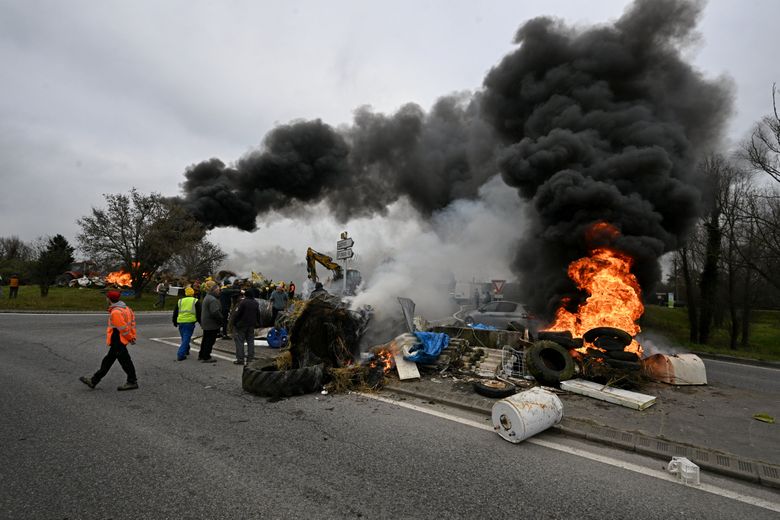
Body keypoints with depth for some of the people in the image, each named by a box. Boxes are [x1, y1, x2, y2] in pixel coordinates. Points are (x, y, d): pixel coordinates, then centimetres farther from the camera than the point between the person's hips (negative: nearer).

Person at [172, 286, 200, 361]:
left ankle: (186, 350, 33)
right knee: (186, 338, -2)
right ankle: (180, 354, -9)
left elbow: (175, 313, 16)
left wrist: (175, 322, 26)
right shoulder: (195, 301, 3)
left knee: (184, 338, 21)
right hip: (190, 322, -4)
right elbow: (199, 313, 2)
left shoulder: (180, 301, 12)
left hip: (181, 322, 4)